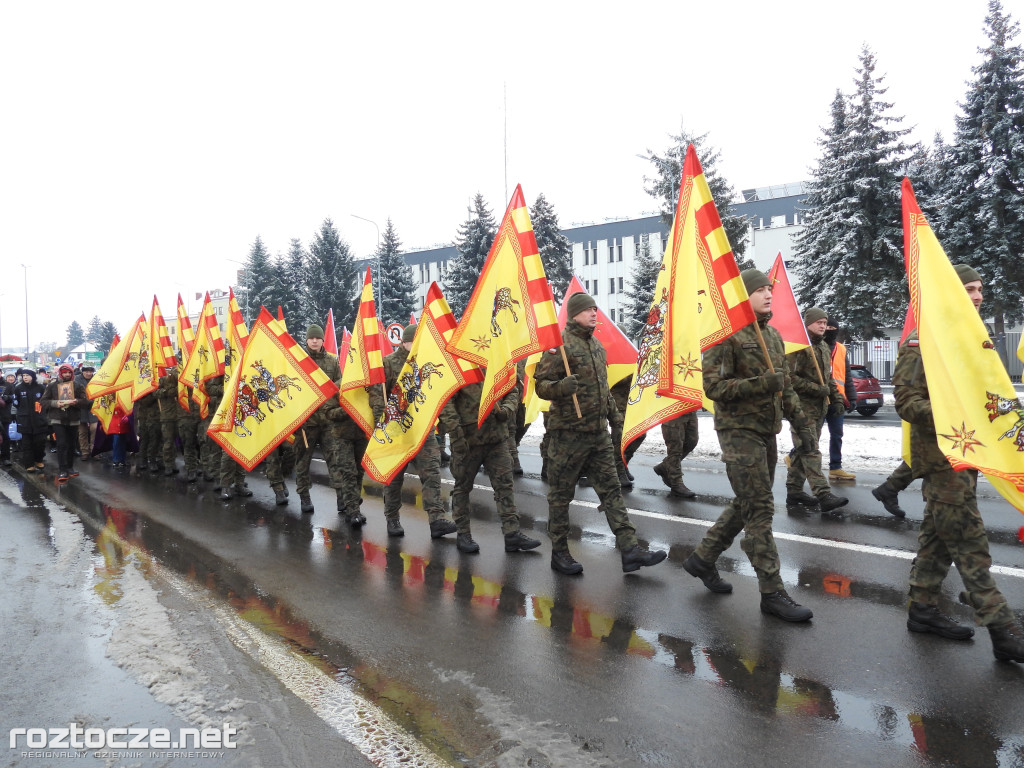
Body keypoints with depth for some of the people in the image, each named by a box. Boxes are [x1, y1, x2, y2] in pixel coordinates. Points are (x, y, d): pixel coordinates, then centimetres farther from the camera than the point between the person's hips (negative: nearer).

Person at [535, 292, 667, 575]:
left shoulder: (597, 346, 15)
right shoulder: (560, 345, -11)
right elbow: (541, 385, -15)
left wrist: (614, 414, 20)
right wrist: (562, 386, -34)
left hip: (599, 432, 8)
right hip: (568, 432, -7)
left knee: (611, 489, 5)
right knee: (561, 494, 4)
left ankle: (630, 549, 7)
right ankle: (559, 552, 17)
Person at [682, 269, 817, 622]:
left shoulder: (773, 335, 15)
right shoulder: (727, 335, -11)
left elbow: (786, 387, 20)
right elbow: (713, 386, -17)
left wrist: (802, 424, 14)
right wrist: (760, 384, -25)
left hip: (767, 432, 9)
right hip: (739, 431, -8)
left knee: (745, 505, 14)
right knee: (760, 510, -7)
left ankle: (702, 559, 29)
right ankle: (772, 593, 2)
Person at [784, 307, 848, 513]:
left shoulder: (823, 347, 17)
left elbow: (828, 376, 24)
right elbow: (790, 378, -20)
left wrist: (836, 399, 15)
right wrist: (817, 389, -17)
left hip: (819, 407, 9)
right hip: (802, 407, -9)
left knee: (802, 450, 13)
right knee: (810, 451, -10)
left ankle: (794, 490, 20)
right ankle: (824, 495, -14)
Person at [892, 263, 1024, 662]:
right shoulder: (923, 344, -11)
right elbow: (907, 400, -16)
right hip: (941, 457, -9)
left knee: (939, 536, 14)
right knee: (970, 543, -6)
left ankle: (923, 607, 24)